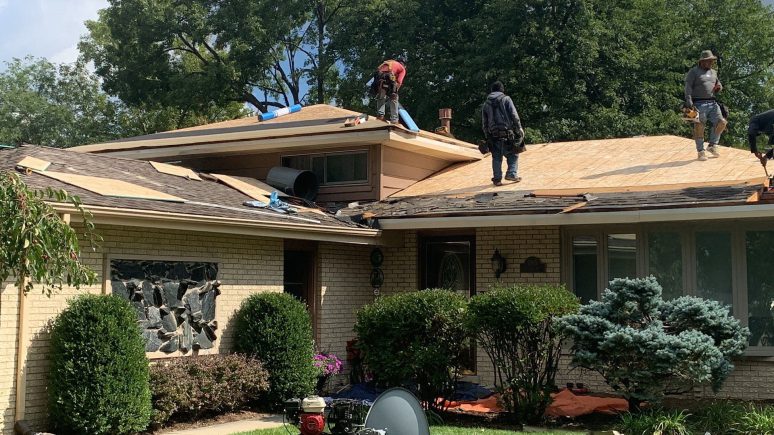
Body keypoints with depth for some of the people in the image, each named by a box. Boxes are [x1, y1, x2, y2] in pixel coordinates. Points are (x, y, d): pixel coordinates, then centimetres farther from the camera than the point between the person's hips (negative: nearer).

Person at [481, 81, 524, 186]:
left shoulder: (486, 103, 14)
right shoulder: (506, 99, 3)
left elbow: (484, 123, 14)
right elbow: (514, 116, -6)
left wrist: (487, 137, 18)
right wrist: (519, 129, 0)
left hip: (493, 135, 3)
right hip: (507, 133, -3)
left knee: (496, 158, 8)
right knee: (513, 154, 8)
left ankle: (497, 178, 5)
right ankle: (511, 173, -5)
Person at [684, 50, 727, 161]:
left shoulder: (713, 72, 19)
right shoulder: (694, 72, -1)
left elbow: (718, 86, 29)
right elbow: (688, 87, -9)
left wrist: (719, 87, 3)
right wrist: (689, 102, -21)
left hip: (712, 103, 6)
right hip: (699, 104, -6)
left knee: (721, 122, -6)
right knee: (699, 128, -3)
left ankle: (712, 145, 11)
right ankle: (701, 152, 7)